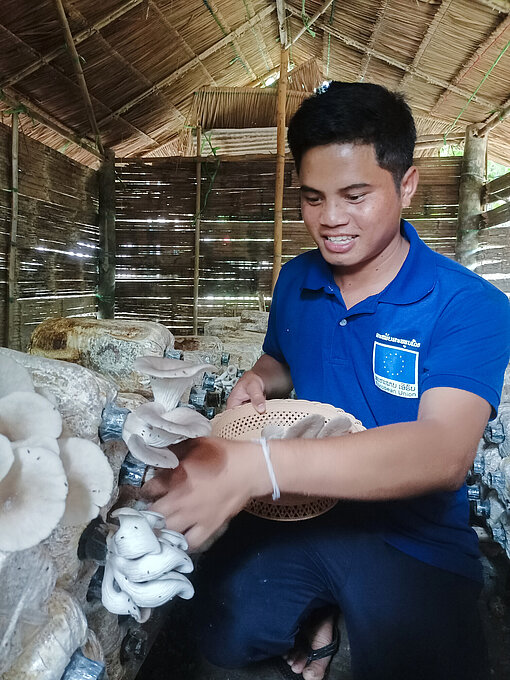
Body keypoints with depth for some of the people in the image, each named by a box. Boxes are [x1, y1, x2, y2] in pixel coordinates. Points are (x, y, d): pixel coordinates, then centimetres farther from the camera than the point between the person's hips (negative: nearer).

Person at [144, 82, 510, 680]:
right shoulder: (295, 281, 2)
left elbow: (445, 454, -30)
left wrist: (258, 465, -43)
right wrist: (259, 381, -6)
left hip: (412, 540, -2)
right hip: (298, 508, 4)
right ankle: (317, 615, 15)